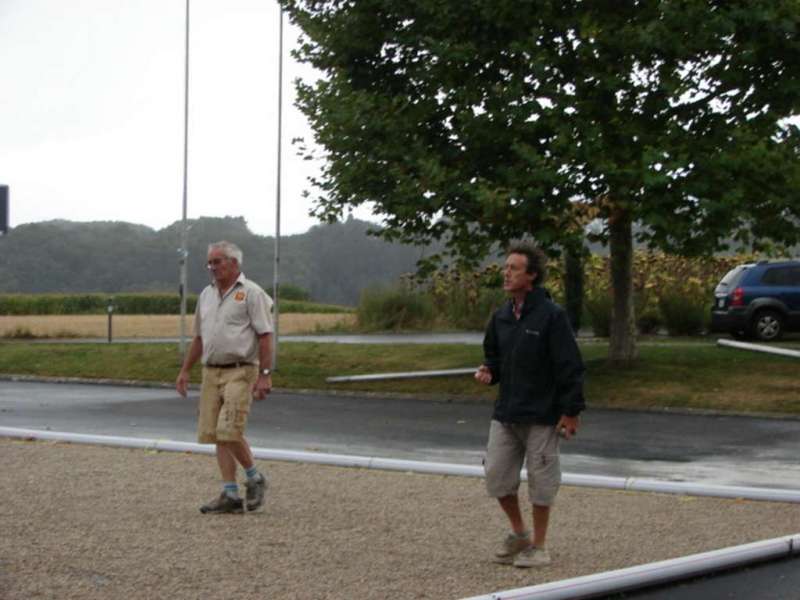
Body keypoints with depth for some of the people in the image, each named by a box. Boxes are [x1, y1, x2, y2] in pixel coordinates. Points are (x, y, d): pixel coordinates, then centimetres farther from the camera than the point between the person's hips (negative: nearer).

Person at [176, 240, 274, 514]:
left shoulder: (251, 293, -6)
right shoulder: (206, 295, 15)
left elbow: (265, 337, -10)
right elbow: (199, 338, 21)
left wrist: (265, 375, -17)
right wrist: (185, 371, 17)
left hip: (240, 372, -7)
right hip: (211, 373, 7)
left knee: (229, 431, -16)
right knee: (215, 434, 2)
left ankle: (255, 479, 7)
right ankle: (230, 495, 5)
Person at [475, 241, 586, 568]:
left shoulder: (551, 316, -13)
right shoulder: (501, 317, 6)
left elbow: (570, 366, -13)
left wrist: (571, 411, -15)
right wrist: (488, 371, -4)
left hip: (541, 416, -6)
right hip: (505, 412, 6)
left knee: (540, 481, 4)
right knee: (496, 475, 7)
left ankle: (538, 547, 18)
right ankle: (519, 534, 28)